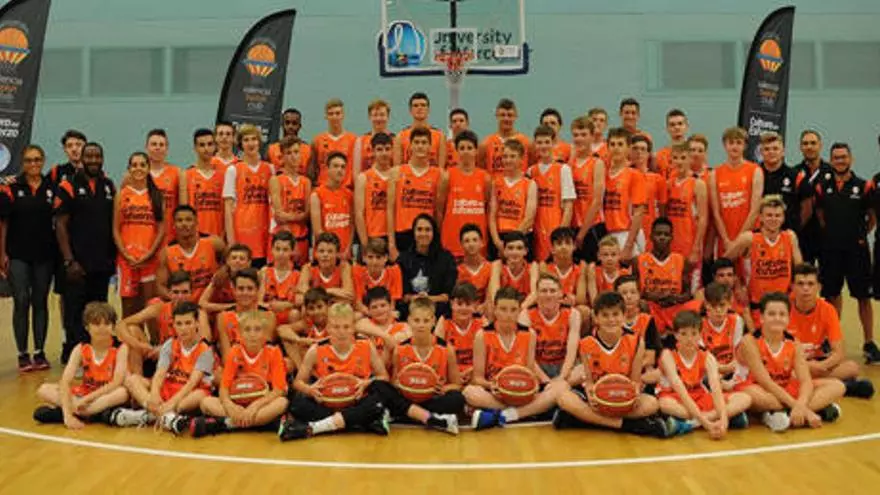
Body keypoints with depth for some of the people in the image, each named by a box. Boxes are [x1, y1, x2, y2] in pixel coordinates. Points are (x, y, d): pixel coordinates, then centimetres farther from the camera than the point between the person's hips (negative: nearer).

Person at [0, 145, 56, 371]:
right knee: (21, 302, -2)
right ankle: (23, 355, 4)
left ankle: (40, 353, 14)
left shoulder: (52, 188, 4)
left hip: (45, 254, 2)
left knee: (41, 302, 7)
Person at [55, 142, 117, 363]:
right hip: (78, 265, -4)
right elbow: (60, 225, -5)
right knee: (74, 313, -3)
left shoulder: (109, 186, 11)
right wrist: (69, 261, -12)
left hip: (103, 264, 4)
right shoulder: (68, 187, -2)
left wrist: (114, 256, 8)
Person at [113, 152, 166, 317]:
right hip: (127, 259, 0)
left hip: (150, 258, 0)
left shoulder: (156, 195, 9)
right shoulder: (122, 195, 8)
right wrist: (126, 255, -7)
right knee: (129, 306, 3)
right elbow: (115, 230, 4)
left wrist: (149, 254, -8)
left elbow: (162, 228, 3)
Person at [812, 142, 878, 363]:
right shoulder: (822, 186, 5)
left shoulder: (864, 186, -2)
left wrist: (861, 235, 2)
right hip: (830, 249, 3)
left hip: (856, 249, -2)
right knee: (832, 295, 11)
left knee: (863, 297, 1)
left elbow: (873, 217, 5)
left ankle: (869, 343, 10)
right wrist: (832, 233, 9)